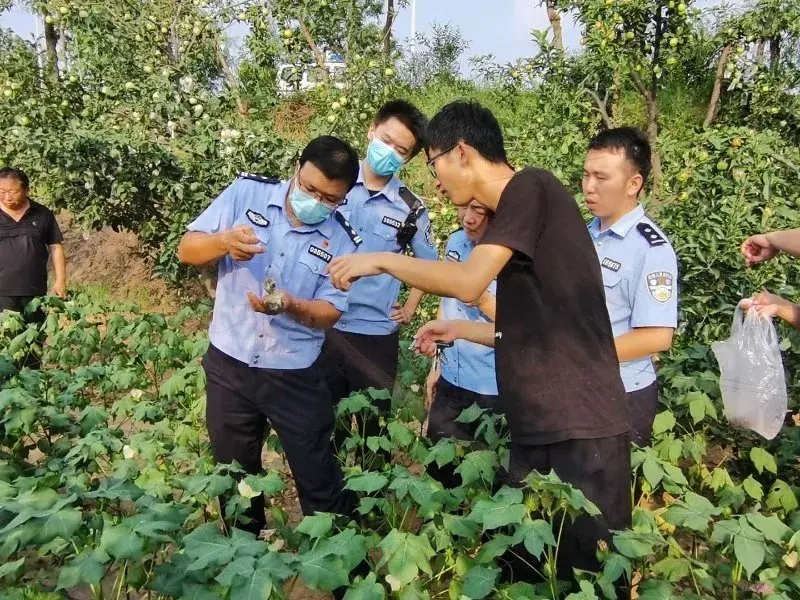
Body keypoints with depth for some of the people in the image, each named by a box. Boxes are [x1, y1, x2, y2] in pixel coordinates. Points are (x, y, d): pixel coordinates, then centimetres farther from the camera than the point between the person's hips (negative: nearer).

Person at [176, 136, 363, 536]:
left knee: (318, 479, 7)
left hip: (295, 375, -1)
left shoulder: (342, 240, -9)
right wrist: (224, 242, -28)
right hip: (228, 364, 2)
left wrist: (291, 305, -29)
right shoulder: (247, 192, -7)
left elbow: (330, 312, -7)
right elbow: (187, 250, -6)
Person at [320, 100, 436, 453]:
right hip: (321, 327, 0)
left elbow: (429, 263, 14)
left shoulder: (411, 209, -2)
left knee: (373, 426, 13)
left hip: (376, 334, 0)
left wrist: (411, 306, 7)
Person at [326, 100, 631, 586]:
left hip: (581, 427, -9)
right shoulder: (517, 215, 18)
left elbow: (469, 282, -21)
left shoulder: (531, 187, -9)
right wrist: (460, 330, 17)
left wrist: (380, 260, -8)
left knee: (589, 569, 4)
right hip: (538, 428, 9)